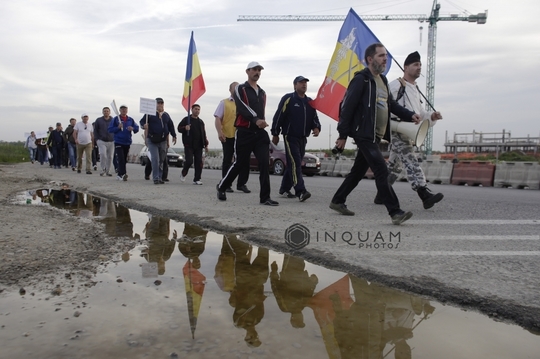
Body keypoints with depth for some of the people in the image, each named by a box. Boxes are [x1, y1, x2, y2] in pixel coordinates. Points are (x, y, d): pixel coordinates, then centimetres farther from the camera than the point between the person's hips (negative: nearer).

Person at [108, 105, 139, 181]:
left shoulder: (130, 120, 10)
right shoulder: (116, 119, 1)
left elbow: (137, 128, 6)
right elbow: (110, 129, -1)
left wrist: (133, 128, -15)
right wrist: (118, 127, -15)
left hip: (127, 142, 4)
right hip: (118, 142, -4)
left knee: (124, 159, 8)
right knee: (121, 158, -17)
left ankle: (120, 175, 19)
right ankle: (123, 174, -23)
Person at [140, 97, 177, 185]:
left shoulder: (166, 115, 15)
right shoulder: (150, 114, 1)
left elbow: (170, 126, 20)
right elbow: (142, 121, -2)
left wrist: (174, 136, 14)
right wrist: (144, 124, -24)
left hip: (163, 141, 5)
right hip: (152, 140, -5)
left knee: (162, 160, 8)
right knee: (155, 159, -13)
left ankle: (160, 178, 17)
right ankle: (156, 178, -12)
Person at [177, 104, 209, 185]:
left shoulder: (201, 121, 19)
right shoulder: (186, 119, 3)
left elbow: (203, 134, 21)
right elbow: (179, 128, 0)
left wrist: (206, 144, 14)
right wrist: (185, 128, -22)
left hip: (198, 146, 5)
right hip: (189, 145, -5)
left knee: (199, 162, -1)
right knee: (189, 161, -13)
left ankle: (197, 179, 5)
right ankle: (183, 173, 15)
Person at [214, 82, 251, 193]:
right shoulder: (224, 103, 5)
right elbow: (218, 118, -3)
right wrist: (220, 132, -16)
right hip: (228, 136, -3)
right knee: (227, 160, 4)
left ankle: (241, 184, 13)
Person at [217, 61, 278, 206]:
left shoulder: (262, 93, 20)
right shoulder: (240, 89, 0)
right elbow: (242, 107, -17)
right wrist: (256, 120, -30)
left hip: (260, 133, 5)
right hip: (244, 132, -5)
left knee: (264, 163, -8)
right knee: (240, 163, 1)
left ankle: (265, 197, -6)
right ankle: (221, 186, 25)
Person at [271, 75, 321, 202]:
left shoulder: (310, 102, 15)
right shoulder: (288, 99, -4)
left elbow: (314, 118, 18)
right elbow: (278, 117, -6)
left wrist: (316, 128, -3)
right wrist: (275, 134, -6)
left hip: (303, 138, 7)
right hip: (290, 137, -7)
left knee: (293, 164, 11)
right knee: (295, 163, -15)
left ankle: (284, 189, 23)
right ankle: (300, 191, -23)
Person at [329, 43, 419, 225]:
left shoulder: (382, 80, 18)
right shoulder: (361, 80, -10)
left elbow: (391, 104, 21)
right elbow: (347, 107, -14)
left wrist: (410, 115, 6)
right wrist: (342, 135, -16)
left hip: (375, 136, 10)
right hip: (364, 134, -9)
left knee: (358, 171, 15)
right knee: (382, 171, -13)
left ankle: (337, 201, 29)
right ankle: (395, 212, -11)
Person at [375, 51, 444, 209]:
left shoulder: (415, 89, 22)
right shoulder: (396, 85, -4)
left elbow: (420, 112, 22)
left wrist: (432, 116, 3)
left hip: (407, 133, 9)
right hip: (396, 130, -9)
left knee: (394, 166, 13)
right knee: (410, 161, -19)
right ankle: (425, 194, -28)